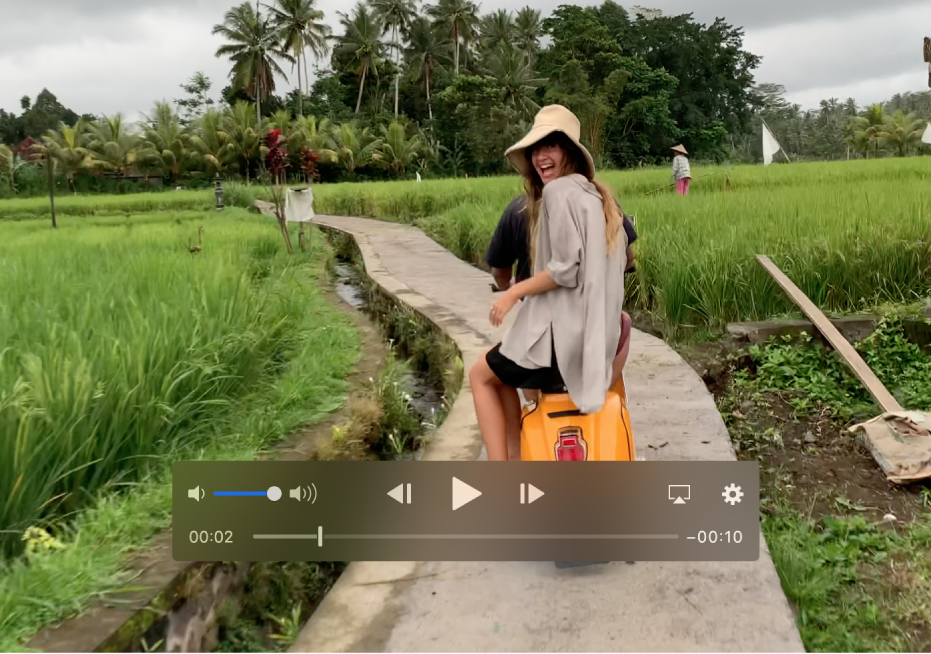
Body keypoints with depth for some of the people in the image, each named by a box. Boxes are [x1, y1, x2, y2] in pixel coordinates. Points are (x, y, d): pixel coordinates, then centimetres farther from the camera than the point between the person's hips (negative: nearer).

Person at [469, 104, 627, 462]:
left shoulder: (559, 190, -13)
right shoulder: (598, 194, 15)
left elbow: (566, 268, -21)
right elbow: (620, 261, 18)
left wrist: (514, 292, -11)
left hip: (562, 333, -9)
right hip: (597, 336, 9)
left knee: (481, 375, 14)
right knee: (504, 372, 30)